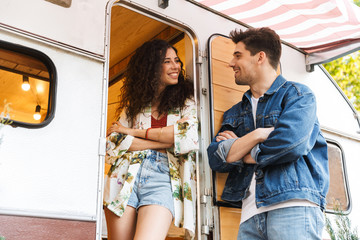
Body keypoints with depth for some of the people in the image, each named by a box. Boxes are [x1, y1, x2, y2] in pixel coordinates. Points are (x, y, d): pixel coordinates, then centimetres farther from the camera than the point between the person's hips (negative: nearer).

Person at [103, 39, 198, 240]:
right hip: (126, 178, 2)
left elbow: (189, 139, -6)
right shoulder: (133, 104, 16)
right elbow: (112, 144, 3)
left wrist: (134, 132, -1)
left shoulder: (187, 100, 13)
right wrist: (166, 141, -6)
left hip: (163, 179, -2)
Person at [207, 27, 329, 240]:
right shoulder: (235, 113, 21)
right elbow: (217, 160, 7)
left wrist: (238, 153, 2)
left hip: (294, 206, -4)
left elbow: (291, 144, -13)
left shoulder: (297, 94, 5)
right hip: (250, 214, 5)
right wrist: (257, 135, -8)